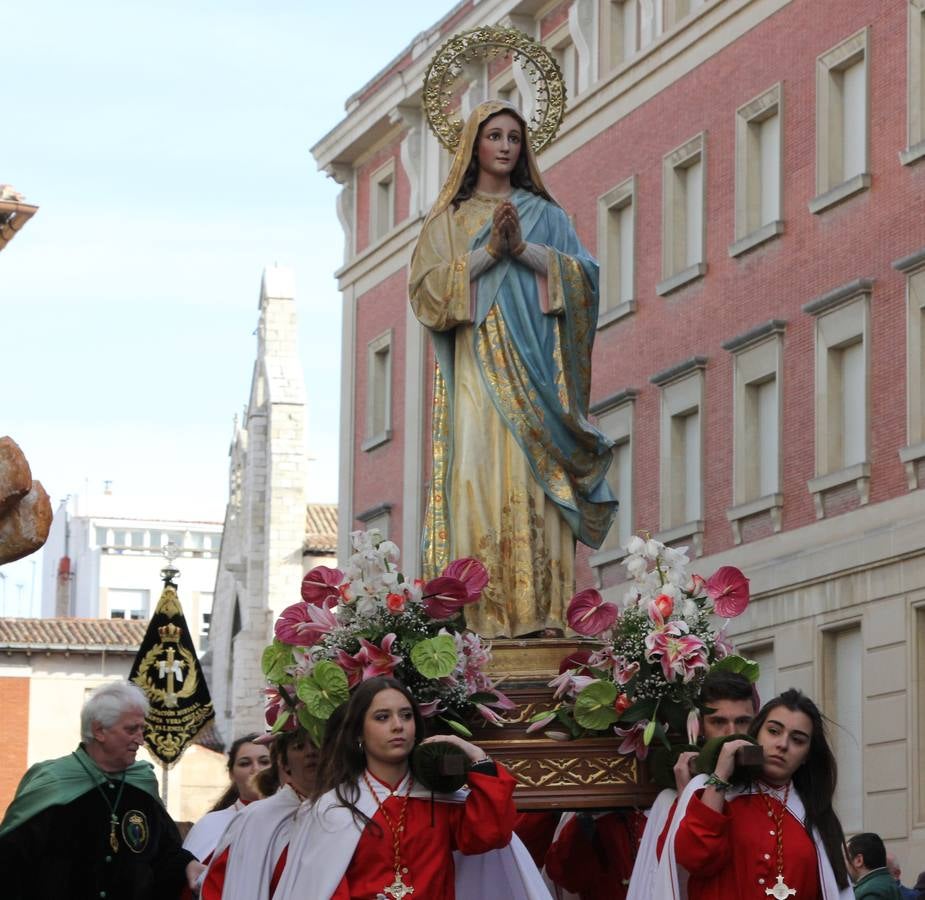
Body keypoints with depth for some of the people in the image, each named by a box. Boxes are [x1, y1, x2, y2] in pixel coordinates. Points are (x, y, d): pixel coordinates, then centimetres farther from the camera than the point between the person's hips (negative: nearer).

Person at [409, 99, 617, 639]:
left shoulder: (546, 214, 19)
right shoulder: (450, 218, 18)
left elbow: (584, 275, 5)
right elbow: (427, 288, 3)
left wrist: (524, 248, -8)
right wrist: (487, 251, -9)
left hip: (536, 366, 0)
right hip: (477, 367, 0)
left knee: (534, 481, -12)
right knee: (480, 479, -13)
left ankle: (541, 613, -18)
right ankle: (481, 617, -19)